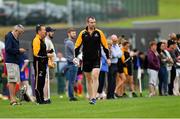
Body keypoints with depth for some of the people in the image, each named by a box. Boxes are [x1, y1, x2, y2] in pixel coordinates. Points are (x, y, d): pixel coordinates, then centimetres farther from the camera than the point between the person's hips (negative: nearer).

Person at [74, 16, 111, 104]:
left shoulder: (99, 33, 0)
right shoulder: (82, 33, 1)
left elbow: (105, 45, 6)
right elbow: (77, 46, 6)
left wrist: (108, 58, 5)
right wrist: (76, 57, -5)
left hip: (96, 58, -2)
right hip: (86, 59, 2)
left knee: (95, 76, -16)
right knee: (88, 79, 7)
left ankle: (94, 98, -17)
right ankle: (90, 97, 16)